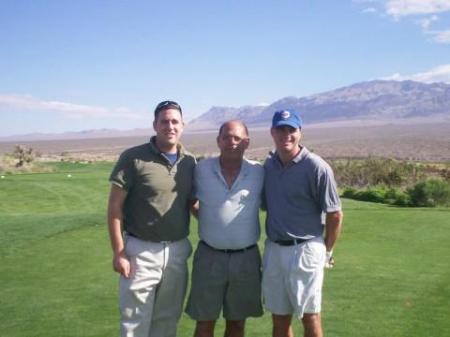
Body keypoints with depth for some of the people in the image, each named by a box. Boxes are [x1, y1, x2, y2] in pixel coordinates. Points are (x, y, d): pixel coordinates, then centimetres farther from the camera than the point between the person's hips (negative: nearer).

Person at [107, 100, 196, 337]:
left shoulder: (189, 162, 4)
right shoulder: (133, 158, -10)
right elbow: (115, 207, -9)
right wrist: (119, 253, -12)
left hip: (177, 252, 4)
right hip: (141, 252, -4)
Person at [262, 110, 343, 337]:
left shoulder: (316, 167, -13)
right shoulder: (268, 165, 5)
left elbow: (335, 215, -7)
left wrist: (327, 252, 1)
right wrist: (272, 245, 13)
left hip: (305, 250, -5)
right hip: (273, 250, 5)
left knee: (310, 317, 5)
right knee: (279, 318, 13)